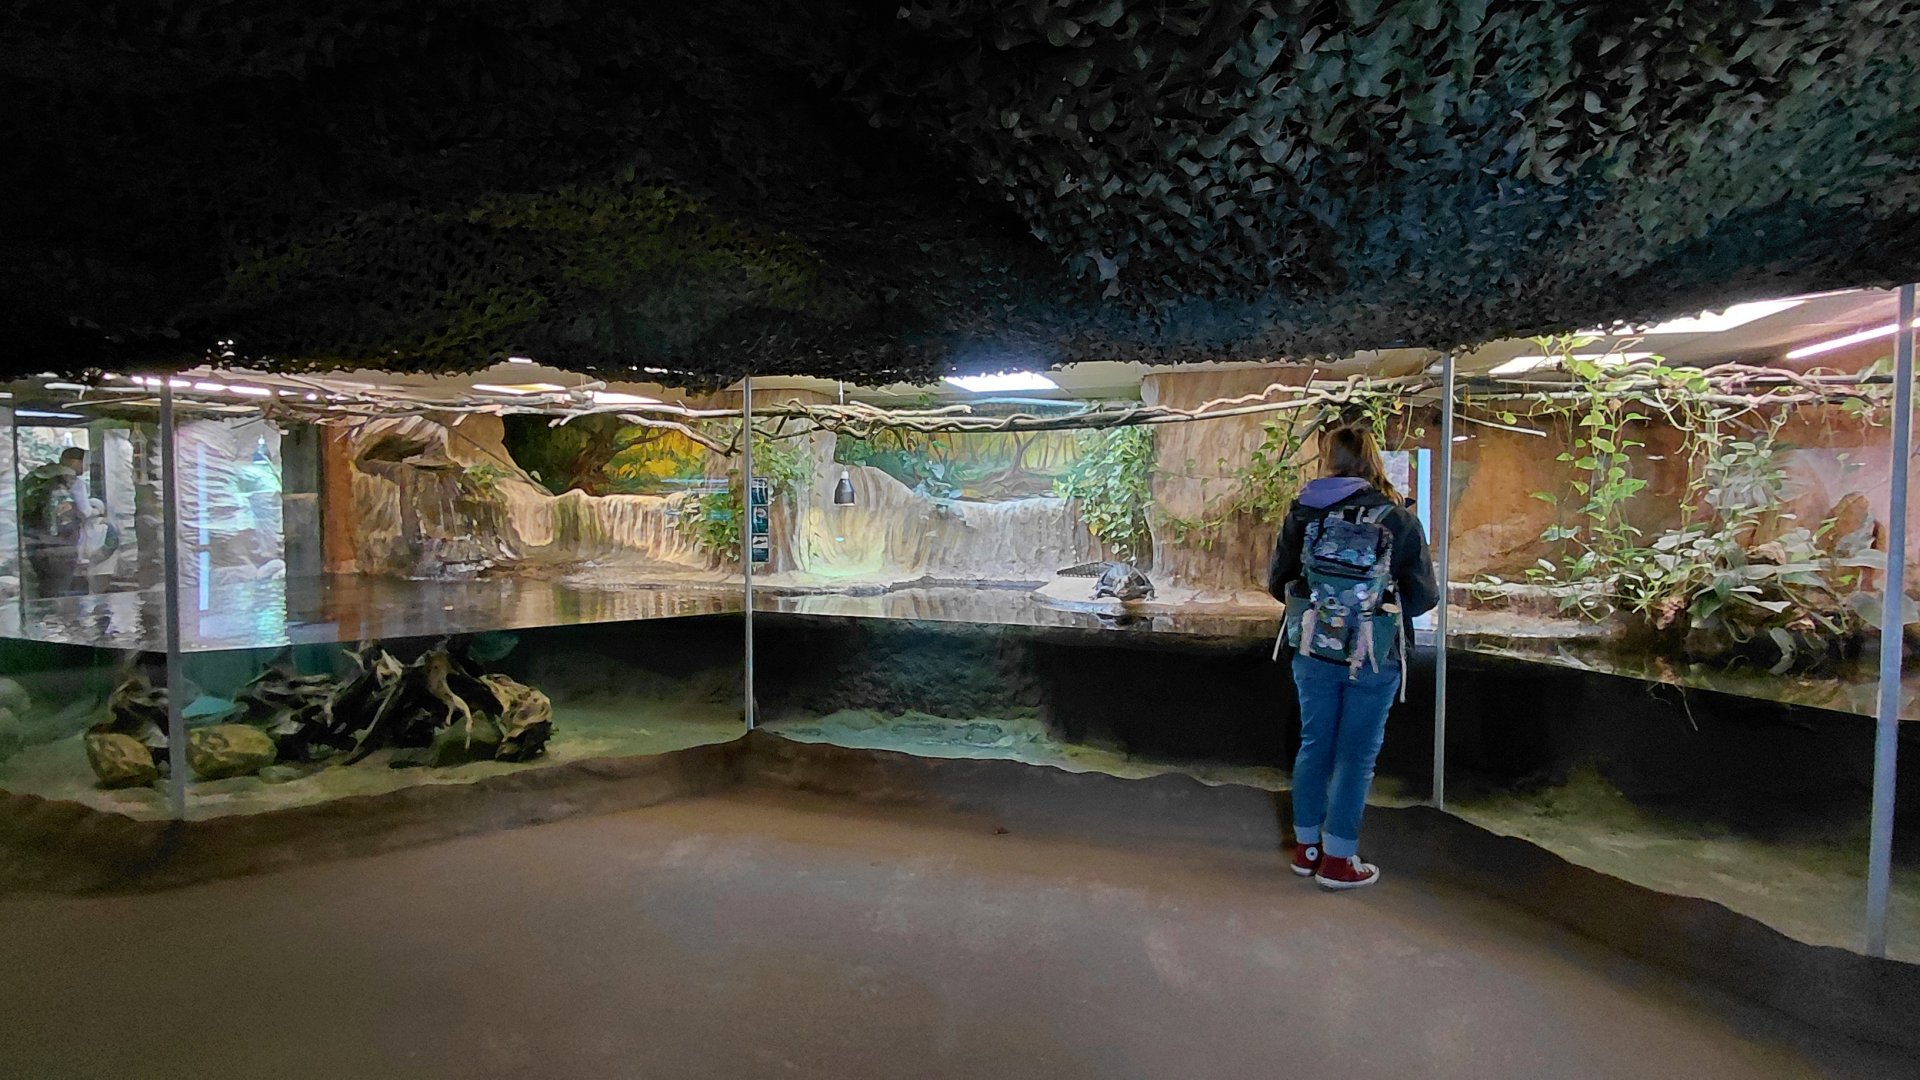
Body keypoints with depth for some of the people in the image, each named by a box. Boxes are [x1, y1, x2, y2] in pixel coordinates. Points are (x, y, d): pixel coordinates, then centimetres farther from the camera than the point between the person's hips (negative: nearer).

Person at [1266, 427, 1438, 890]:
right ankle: (1338, 860, 19)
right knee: (1356, 755, 10)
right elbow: (1424, 597, -5)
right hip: (1374, 661, -2)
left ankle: (1306, 847, 29)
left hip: (1313, 654, 2)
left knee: (1314, 746, 17)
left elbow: (1277, 582, 0)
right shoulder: (1399, 520, -10)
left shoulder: (1303, 512, -6)